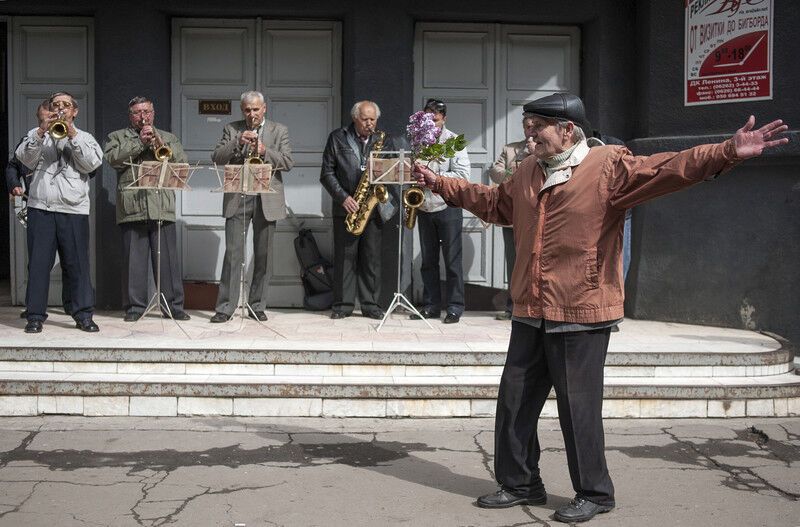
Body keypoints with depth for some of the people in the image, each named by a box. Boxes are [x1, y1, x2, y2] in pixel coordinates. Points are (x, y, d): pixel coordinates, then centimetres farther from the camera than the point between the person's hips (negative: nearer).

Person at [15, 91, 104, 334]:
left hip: (74, 209, -1)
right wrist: (41, 132, -10)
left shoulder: (84, 137, 16)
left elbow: (92, 164, -3)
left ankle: (84, 315, 4)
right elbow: (26, 158, 0)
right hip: (40, 207, 1)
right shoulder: (37, 134, 18)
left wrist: (72, 134, -7)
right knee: (38, 263, 0)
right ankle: (35, 316, 6)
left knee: (78, 263, -1)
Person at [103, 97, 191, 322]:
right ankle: (135, 306, 6)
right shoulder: (117, 137, 17)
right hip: (131, 208, -1)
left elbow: (182, 163, 7)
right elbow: (112, 158, -3)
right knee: (134, 259, -1)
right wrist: (140, 142, -5)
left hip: (163, 208, 1)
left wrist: (161, 145, -5)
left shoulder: (168, 138, 22)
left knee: (168, 258, -1)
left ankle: (173, 305, 4)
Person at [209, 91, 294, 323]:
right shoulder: (231, 129, 10)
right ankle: (225, 308, -2)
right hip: (237, 198, -1)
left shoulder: (279, 130, 9)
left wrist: (265, 151, -17)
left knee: (262, 255, 5)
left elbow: (288, 162, -2)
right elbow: (217, 158, -1)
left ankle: (257, 306, 14)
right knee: (232, 253, -5)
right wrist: (238, 142, -15)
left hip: (267, 199, 1)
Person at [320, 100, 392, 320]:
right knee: (344, 256, 1)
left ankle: (370, 304, 11)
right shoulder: (337, 138, 3)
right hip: (346, 208, -2)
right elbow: (327, 173, 0)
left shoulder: (384, 140, 10)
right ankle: (343, 304, 8)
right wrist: (343, 197, -11)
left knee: (371, 258, 3)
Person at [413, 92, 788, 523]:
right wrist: (440, 184, 36)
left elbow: (666, 169, -21)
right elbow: (493, 202, 31)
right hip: (530, 314, 7)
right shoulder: (528, 172, 13)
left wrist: (728, 152, -35)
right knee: (515, 401, 13)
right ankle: (519, 484, 30)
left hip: (581, 315, -7)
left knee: (578, 407, 1)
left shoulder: (609, 167, -9)